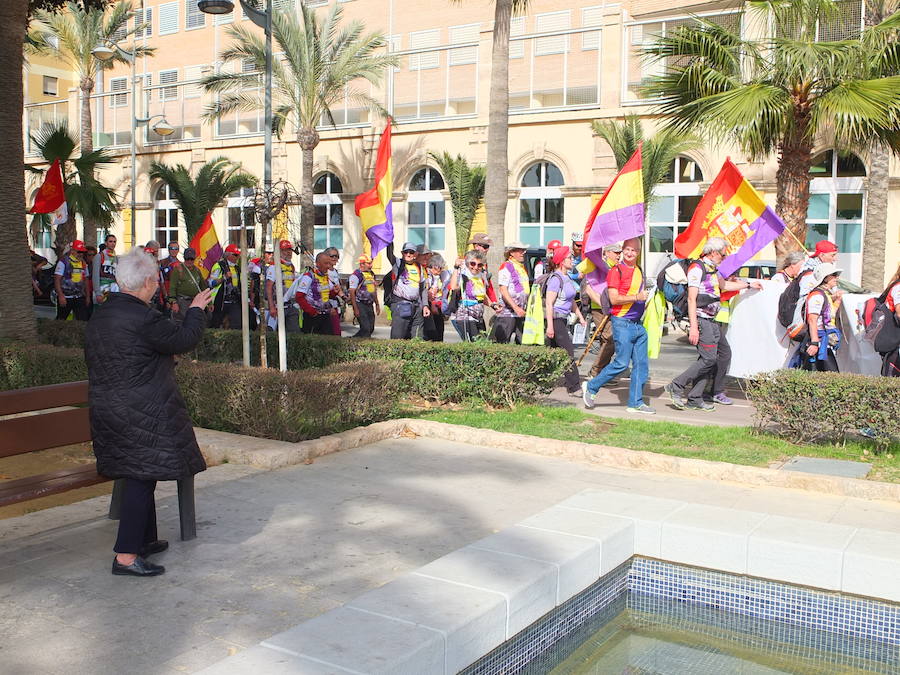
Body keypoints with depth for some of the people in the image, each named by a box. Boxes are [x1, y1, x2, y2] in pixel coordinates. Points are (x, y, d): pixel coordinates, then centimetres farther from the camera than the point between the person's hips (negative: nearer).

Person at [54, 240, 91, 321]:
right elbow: (57, 279, -12)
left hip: (79, 297, 5)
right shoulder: (63, 262, -8)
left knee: (83, 320, -4)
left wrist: (88, 296, 14)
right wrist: (61, 295, -20)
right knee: (61, 320, 9)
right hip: (65, 297, -5)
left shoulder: (83, 263, 11)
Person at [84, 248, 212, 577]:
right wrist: (196, 310, 6)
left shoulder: (98, 317, 8)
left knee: (139, 477, 19)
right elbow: (185, 340, -11)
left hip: (106, 410, 9)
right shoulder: (143, 318, -20)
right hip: (143, 414, -9)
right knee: (141, 479, -4)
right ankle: (126, 556, -2)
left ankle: (144, 539, 31)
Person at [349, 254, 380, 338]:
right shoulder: (356, 275, -12)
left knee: (371, 329, 10)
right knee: (366, 328, -14)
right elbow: (352, 292, -15)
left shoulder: (371, 274, 13)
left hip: (370, 305, 8)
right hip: (360, 304, -8)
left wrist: (377, 304, 20)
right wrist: (355, 309, -20)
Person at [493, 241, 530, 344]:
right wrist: (515, 307, -23)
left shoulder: (523, 268, 19)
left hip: (521, 313, 8)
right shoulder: (506, 267, -6)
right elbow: (503, 290, -15)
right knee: (501, 344, -8)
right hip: (507, 313, -8)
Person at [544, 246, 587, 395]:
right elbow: (549, 303, -20)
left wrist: (580, 317, 23)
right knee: (568, 352, -10)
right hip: (555, 319, -10)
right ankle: (574, 387, -9)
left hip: (563, 318, 10)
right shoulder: (556, 278, -15)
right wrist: (550, 326, -23)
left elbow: (571, 300, 25)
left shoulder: (567, 278, 14)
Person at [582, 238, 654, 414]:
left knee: (642, 363, 4)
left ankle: (636, 403, 11)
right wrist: (637, 297, -21)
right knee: (622, 362, -9)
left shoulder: (639, 271, 18)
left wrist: (644, 303, 15)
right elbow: (614, 299, -15)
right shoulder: (616, 271, -7)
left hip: (638, 324, 8)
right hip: (622, 322, -8)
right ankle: (591, 387, 7)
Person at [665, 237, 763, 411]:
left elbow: (724, 285, 40)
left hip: (712, 321, 10)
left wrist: (749, 285, 46)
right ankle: (676, 387, -8)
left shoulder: (713, 269, 19)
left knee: (710, 359, 7)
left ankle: (695, 399, 10)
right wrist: (693, 327, -24)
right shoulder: (697, 268, -11)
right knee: (708, 358, -14)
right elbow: (691, 299, -18)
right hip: (701, 320, -10)